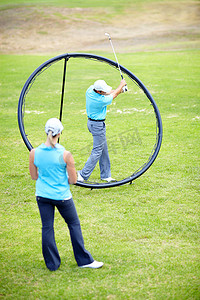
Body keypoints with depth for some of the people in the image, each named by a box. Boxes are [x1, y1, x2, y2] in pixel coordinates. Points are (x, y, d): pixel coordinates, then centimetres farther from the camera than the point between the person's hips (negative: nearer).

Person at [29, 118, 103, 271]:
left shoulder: (34, 153, -8)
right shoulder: (65, 154, -17)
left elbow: (34, 176, 5)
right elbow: (73, 180, -10)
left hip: (42, 195, 3)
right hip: (62, 196, -3)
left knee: (47, 228, 12)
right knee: (74, 224, 14)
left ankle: (52, 263, 20)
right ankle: (84, 260, 22)